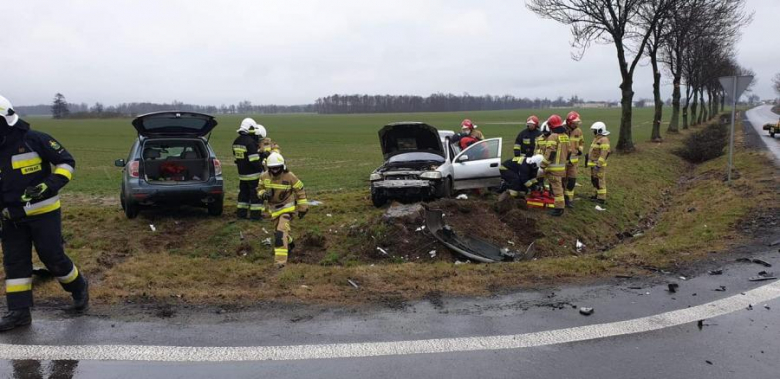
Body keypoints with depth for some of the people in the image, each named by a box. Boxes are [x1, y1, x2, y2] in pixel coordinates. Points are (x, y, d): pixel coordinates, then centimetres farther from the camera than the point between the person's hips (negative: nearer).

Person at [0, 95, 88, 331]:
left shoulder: (35, 140, -12)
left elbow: (66, 162, -9)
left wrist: (50, 185, -22)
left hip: (43, 213, -6)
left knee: (53, 257, -1)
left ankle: (79, 288, 25)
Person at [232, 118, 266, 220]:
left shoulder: (236, 142, 9)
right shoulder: (250, 142, -19)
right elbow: (255, 160, -22)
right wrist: (261, 169, -11)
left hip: (242, 173, 8)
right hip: (253, 174, -8)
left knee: (243, 192, 16)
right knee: (256, 193, 0)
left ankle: (241, 213, 21)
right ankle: (255, 214, 2)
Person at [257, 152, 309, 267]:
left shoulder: (289, 176, -19)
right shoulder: (265, 176, -8)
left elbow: (300, 191, -8)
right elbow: (260, 189, 6)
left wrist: (302, 207, -6)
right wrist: (263, 194, -20)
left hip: (287, 207, -5)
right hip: (274, 208, 6)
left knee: (281, 231, -21)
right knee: (282, 229, 22)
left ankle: (281, 260, -25)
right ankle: (289, 243, 56)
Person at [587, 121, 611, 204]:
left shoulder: (604, 140, -17)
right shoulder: (597, 138, 13)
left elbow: (603, 154, -23)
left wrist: (598, 165, -25)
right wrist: (588, 158, 23)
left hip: (599, 164, -10)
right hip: (594, 163, 10)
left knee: (600, 181, -6)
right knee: (594, 180, 17)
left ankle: (602, 198, -1)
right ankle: (598, 195, 28)